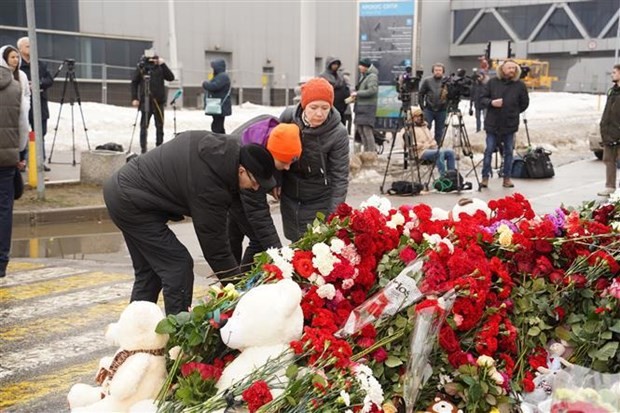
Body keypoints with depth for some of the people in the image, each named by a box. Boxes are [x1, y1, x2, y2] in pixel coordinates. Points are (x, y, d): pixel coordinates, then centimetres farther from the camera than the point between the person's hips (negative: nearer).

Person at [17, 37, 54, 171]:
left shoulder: (41, 65, 12)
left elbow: (50, 80, 3)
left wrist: (38, 84, -14)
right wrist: (25, 87, -20)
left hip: (40, 106, 4)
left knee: (40, 134, 7)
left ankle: (41, 161, 13)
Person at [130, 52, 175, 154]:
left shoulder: (160, 67, 6)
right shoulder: (141, 67, 1)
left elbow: (171, 77, -4)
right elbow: (134, 83, 2)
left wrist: (163, 64, -10)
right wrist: (134, 98, -6)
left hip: (159, 101, 2)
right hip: (145, 101, -2)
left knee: (160, 125, 7)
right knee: (144, 126, 0)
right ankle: (143, 148, 4)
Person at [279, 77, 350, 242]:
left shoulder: (338, 133, -23)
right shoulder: (288, 116, -13)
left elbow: (340, 176, -20)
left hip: (320, 201, -3)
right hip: (289, 197, 4)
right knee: (296, 243, 14)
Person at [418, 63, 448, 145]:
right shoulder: (427, 80, -1)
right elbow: (420, 94, 3)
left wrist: (447, 106, -8)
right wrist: (422, 106, -1)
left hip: (441, 111, 1)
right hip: (429, 110, -1)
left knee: (439, 131, 8)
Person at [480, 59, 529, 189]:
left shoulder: (520, 85, -1)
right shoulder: (492, 82, -1)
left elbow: (524, 103, 10)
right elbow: (482, 99, 3)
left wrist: (513, 112, 6)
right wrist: (491, 103, -15)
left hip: (510, 124, 1)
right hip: (492, 123, -1)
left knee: (508, 152, 8)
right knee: (489, 150, 1)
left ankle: (507, 178, 17)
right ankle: (485, 177, 9)